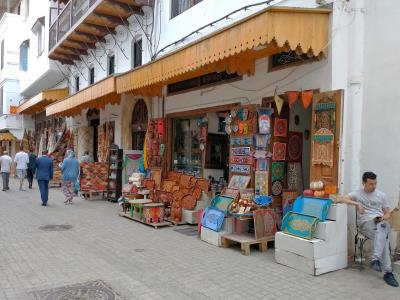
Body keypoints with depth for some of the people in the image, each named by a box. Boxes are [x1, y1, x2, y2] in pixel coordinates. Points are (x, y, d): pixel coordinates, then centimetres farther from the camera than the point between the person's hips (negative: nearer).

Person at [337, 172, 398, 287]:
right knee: (383, 238, -34)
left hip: (381, 222, 3)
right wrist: (356, 203, -18)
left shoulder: (381, 195, 17)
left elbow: (387, 214, 19)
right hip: (366, 223, -2)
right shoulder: (357, 194, 9)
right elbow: (340, 199, -7)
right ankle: (388, 272, -34)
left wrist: (382, 218, -5)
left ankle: (375, 259, -40)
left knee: (383, 226, -37)